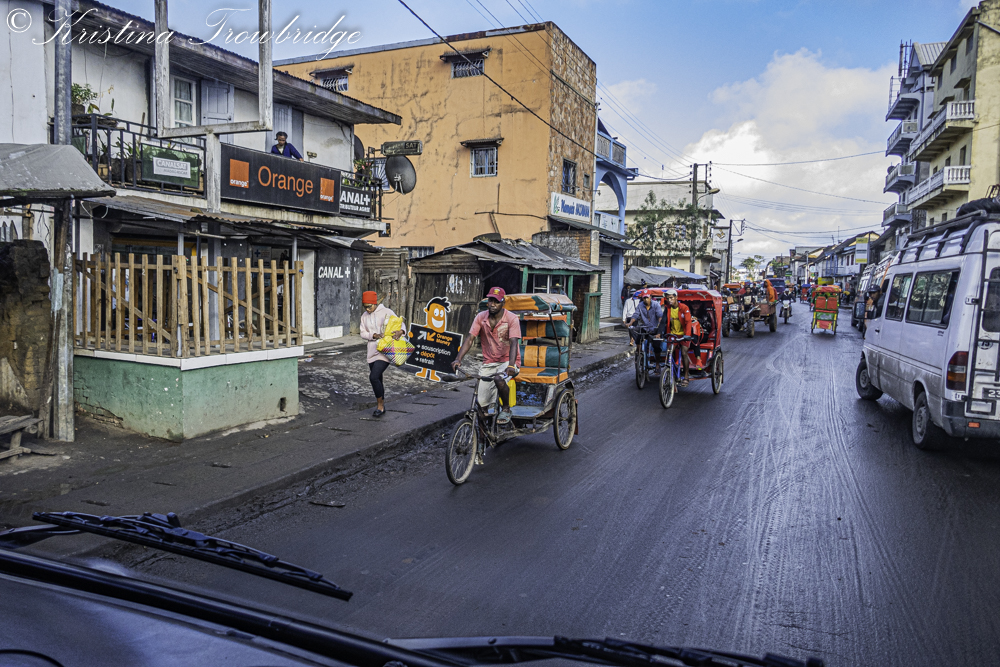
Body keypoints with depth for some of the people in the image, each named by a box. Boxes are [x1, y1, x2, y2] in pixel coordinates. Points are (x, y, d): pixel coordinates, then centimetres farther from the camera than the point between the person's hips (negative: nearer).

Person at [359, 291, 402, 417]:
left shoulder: (386, 312, -7)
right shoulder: (364, 316, 9)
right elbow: (363, 333, 6)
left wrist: (400, 331, -24)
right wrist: (374, 335, -14)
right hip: (372, 352, 6)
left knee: (374, 377, -18)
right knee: (377, 380, 12)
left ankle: (380, 406, -3)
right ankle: (381, 407, 26)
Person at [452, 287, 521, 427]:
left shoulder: (512, 318, -12)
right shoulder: (481, 317, -2)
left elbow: (513, 343, -23)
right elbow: (469, 339, -8)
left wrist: (511, 366, -38)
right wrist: (458, 359, -22)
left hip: (507, 361, -3)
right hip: (488, 363, 4)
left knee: (499, 379, -37)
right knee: (481, 403, -5)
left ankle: (506, 409, -9)